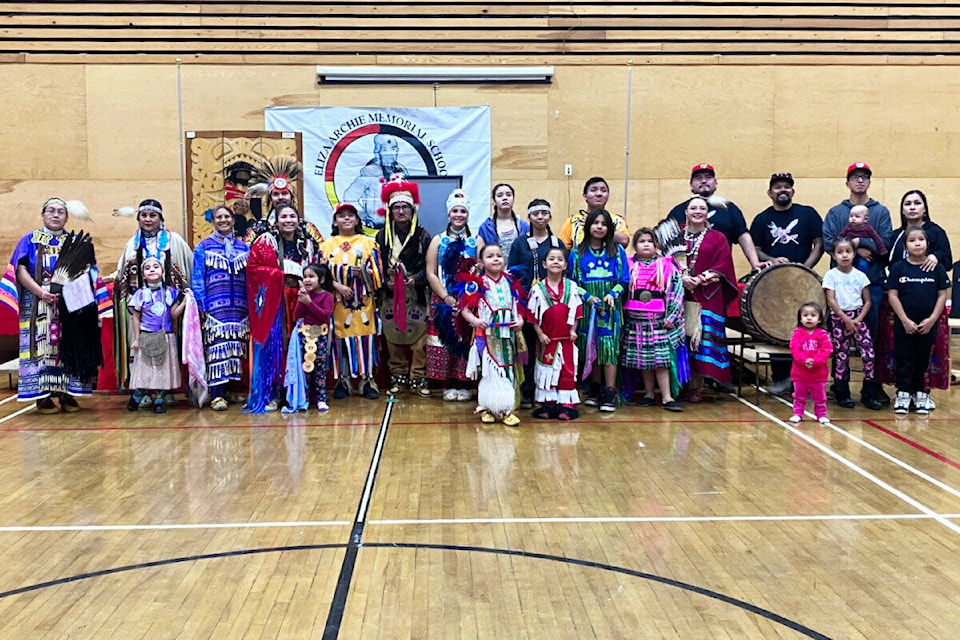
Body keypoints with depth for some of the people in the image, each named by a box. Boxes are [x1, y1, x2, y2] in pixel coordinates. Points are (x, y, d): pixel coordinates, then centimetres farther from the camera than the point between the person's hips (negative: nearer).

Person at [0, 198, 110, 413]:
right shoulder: (30, 240, 9)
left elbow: (86, 273, 9)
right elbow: (21, 271, -2)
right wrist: (41, 292, -17)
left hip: (70, 305, 2)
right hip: (39, 306, -2)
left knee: (68, 347, -1)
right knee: (41, 346, -5)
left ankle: (66, 394, 4)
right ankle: (43, 396, -2)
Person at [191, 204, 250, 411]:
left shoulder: (243, 247, 15)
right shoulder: (204, 247, 6)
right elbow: (197, 278, 2)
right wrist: (201, 306, -7)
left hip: (239, 307, 3)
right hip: (215, 307, -3)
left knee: (235, 348, 4)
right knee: (217, 348, -8)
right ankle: (216, 395, -8)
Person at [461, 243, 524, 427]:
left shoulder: (509, 282, 9)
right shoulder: (477, 284, -5)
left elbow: (517, 307, 16)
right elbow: (465, 309, -6)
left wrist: (520, 320, -2)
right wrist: (474, 320, -23)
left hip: (507, 335, 4)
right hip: (486, 335, -4)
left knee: (507, 369, 7)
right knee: (488, 371, -1)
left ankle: (506, 409, 13)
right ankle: (486, 408, 10)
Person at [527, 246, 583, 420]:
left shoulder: (572, 287, 2)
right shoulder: (538, 288, -2)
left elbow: (575, 312, 5)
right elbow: (533, 315, -1)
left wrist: (573, 330, -4)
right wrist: (540, 334, -7)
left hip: (566, 339, 1)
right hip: (547, 339, -1)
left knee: (567, 370, 3)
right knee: (547, 370, 5)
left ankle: (566, 403, 9)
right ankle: (548, 403, 13)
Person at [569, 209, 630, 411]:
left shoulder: (617, 251, 6)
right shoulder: (577, 253, 5)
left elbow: (624, 279, 4)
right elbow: (573, 282, 4)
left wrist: (612, 294, -13)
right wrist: (588, 297, -11)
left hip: (610, 307, -1)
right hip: (587, 306, 1)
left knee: (609, 346, -7)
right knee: (591, 347, 5)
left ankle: (610, 392, -6)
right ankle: (595, 389, 17)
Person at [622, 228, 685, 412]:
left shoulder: (667, 265, 4)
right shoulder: (629, 266, 8)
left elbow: (677, 291, 1)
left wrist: (671, 316, -6)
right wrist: (622, 316, 4)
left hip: (660, 320, -2)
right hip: (636, 320, 2)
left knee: (661, 357, -5)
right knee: (642, 357, 7)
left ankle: (667, 397, -3)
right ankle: (649, 393, 19)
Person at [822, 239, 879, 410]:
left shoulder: (860, 275, 6)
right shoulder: (831, 275, 0)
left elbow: (867, 301, 5)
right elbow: (831, 301, -7)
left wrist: (858, 319, -9)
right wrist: (846, 319, -13)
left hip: (858, 316, 2)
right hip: (839, 318, -2)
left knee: (869, 352, -9)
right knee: (841, 356, 1)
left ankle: (868, 394, -1)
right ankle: (842, 393, 11)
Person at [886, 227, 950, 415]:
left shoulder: (937, 268, 2)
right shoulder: (898, 268, -2)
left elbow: (942, 295, 2)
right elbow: (892, 295, -4)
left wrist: (932, 319, -7)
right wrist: (905, 321, -10)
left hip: (928, 325, 1)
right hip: (904, 325, -1)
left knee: (923, 360, 9)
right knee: (904, 360, 3)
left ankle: (920, 394, 20)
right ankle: (903, 394, 12)